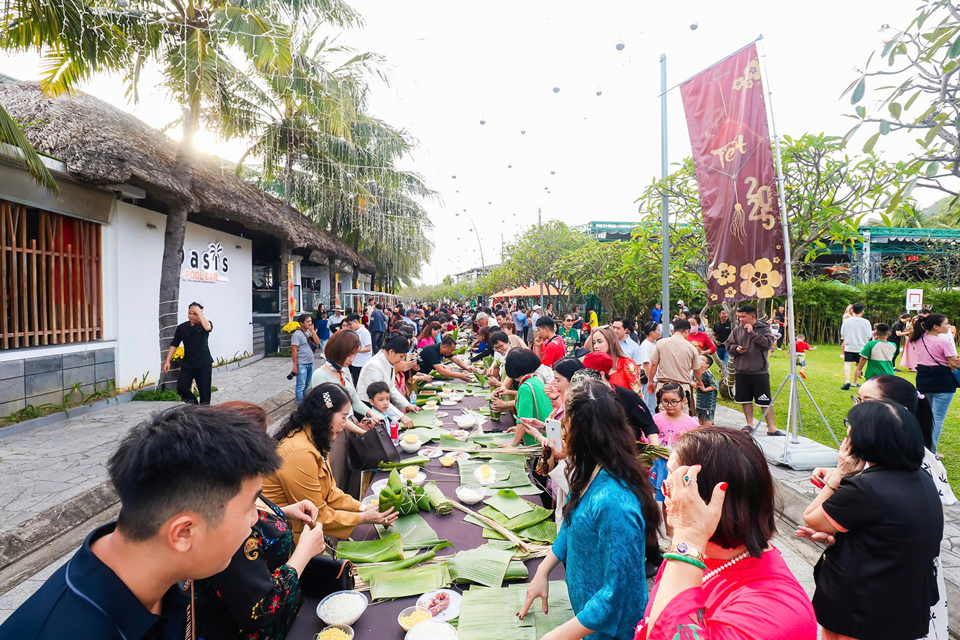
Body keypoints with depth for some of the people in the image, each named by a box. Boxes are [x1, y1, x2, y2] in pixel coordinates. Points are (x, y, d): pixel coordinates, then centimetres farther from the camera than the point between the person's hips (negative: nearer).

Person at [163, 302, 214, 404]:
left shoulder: (203, 324, -1)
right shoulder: (182, 327, 7)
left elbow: (208, 327, -27)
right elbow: (174, 345, 10)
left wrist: (199, 312, -19)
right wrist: (167, 361, 4)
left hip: (203, 365, -3)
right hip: (187, 364, 3)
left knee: (204, 392, -1)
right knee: (181, 388, -8)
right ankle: (193, 403, 18)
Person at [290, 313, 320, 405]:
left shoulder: (310, 332, 9)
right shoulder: (297, 334, -13)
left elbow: (317, 342, 1)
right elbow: (294, 351, -15)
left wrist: (312, 331, -7)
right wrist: (295, 365, -16)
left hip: (310, 363, 7)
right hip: (301, 364, -7)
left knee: (307, 385, 17)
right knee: (301, 386, -2)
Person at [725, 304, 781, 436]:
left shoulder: (763, 328, -5)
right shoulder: (737, 330, 4)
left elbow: (769, 343, -19)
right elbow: (729, 344, 10)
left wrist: (752, 333, -19)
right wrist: (736, 349, -10)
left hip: (760, 372, -4)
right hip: (742, 372, 4)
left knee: (765, 401, 0)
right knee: (745, 400, 13)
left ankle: (771, 428, 10)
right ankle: (750, 424, 26)